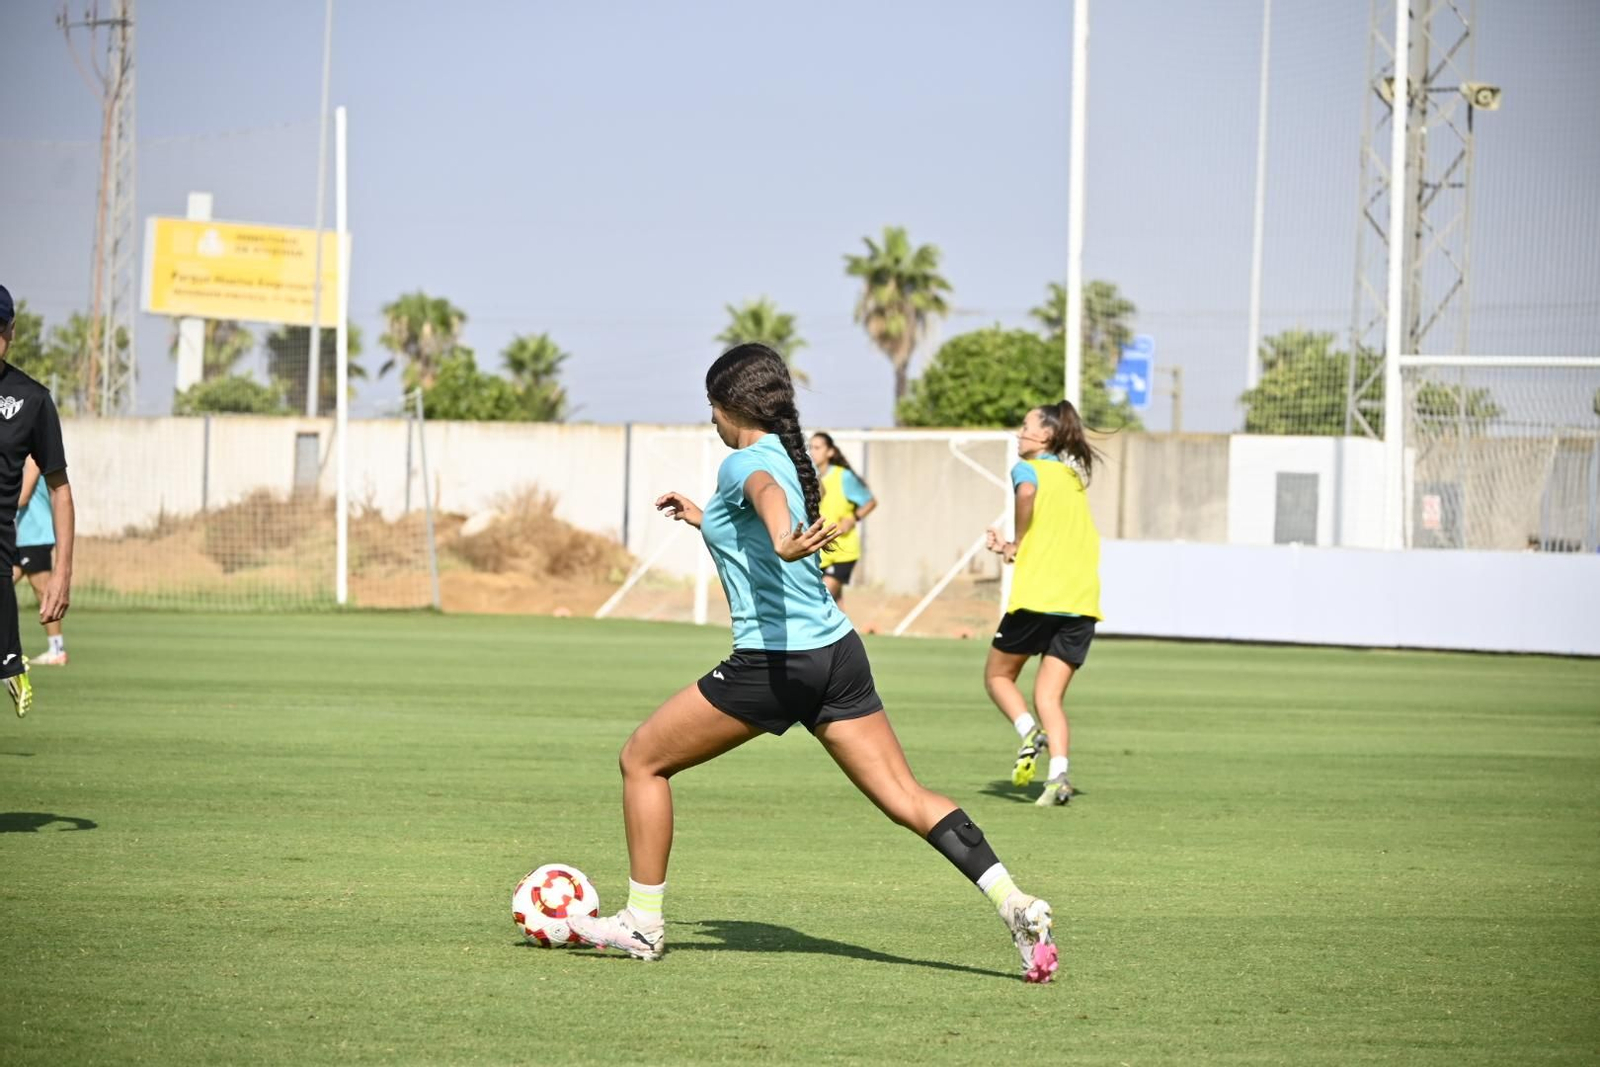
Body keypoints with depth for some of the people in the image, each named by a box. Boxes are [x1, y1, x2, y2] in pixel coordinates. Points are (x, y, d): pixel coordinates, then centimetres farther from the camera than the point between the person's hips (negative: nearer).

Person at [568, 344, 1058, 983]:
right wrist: (704, 519, 47)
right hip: (836, 651, 8)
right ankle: (1015, 906, -13)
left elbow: (767, 492, -36)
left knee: (641, 761, 8)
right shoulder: (789, 458, 17)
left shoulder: (744, 463, -9)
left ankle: (642, 924, 11)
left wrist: (782, 540, -57)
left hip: (774, 663, -8)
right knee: (907, 799, 3)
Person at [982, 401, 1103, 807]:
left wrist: (1016, 544, -12)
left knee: (998, 675, 14)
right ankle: (1058, 775, -16)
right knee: (1049, 697, 5)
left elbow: (1027, 491, -25)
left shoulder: (1028, 469, 1)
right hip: (1082, 599, 6)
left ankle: (1029, 731, -13)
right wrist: (1014, 549, 21)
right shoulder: (1074, 476, 22)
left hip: (1037, 595, -6)